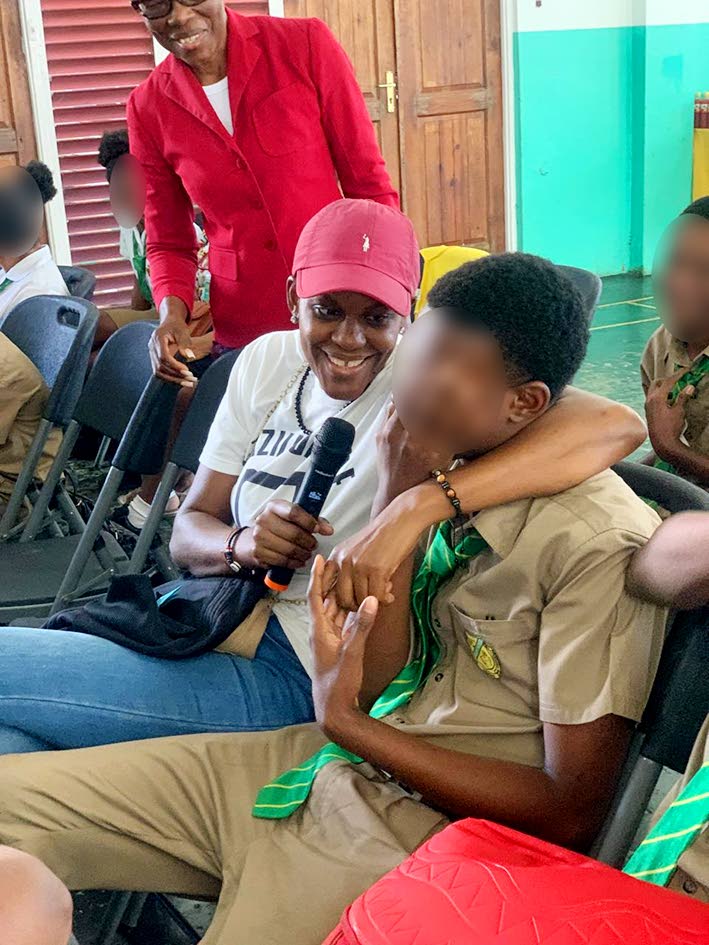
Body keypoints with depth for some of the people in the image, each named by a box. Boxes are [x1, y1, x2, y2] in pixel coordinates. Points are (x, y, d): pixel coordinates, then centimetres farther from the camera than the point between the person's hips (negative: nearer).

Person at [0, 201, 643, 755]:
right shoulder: (269, 361, 6)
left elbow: (615, 426, -32)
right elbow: (190, 529, 9)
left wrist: (424, 503, -42)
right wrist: (240, 545, -17)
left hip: (294, 678, -6)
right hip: (206, 623, 7)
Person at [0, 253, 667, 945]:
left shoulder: (601, 544, -20)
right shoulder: (450, 471, 0)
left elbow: (569, 815, -15)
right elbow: (372, 685, 0)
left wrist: (346, 723, -12)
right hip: (349, 758, 7)